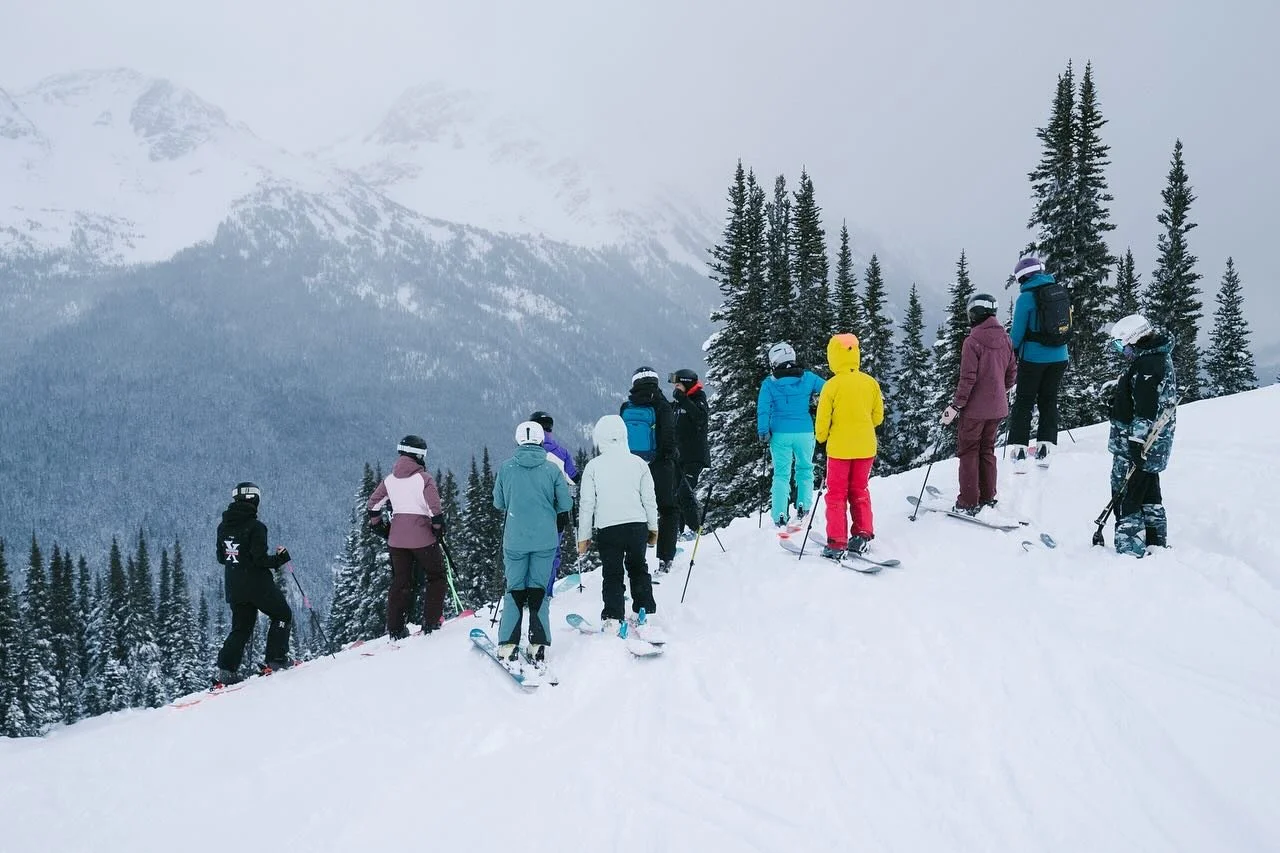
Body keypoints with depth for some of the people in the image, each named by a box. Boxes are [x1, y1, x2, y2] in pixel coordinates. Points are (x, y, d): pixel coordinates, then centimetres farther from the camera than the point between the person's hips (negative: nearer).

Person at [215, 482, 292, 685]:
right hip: (258, 585, -6)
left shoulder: (223, 527, 5)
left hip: (234, 588, 7)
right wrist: (280, 558, -5)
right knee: (282, 616, 13)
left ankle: (226, 670, 4)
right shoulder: (256, 527, -17)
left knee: (241, 628, 15)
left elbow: (221, 557, 13)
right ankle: (275, 660, 7)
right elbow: (260, 559, -21)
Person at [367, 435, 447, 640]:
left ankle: (395, 629, 13)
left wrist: (377, 524, 24)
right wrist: (438, 527, -3)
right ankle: (430, 623, 4)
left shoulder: (389, 480, 7)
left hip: (396, 538, 5)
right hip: (422, 537, -5)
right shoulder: (424, 478, -10)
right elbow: (435, 508, -17)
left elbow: (373, 504, 11)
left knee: (400, 582, 13)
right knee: (437, 577, 10)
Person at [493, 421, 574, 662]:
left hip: (514, 540, 0)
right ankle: (538, 647, 5)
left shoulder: (506, 467, -3)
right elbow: (566, 504, -2)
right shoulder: (552, 468, -5)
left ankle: (507, 645, 5)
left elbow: (498, 502, 6)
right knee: (539, 590, 9)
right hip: (545, 540, 0)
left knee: (514, 590, 10)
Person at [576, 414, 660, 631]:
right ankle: (646, 612, 18)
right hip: (637, 525, 2)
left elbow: (586, 503, -1)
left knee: (612, 573, 7)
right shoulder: (638, 463, 1)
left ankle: (613, 618, 0)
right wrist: (653, 527, 19)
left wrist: (584, 536, 7)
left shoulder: (593, 466, -3)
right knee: (638, 568, 19)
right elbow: (650, 499, 7)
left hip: (607, 528, -2)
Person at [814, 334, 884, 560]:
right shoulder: (871, 383, -2)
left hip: (839, 447, -4)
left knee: (837, 494, 5)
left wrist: (821, 437, 10)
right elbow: (878, 416, 6)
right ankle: (863, 534, 15)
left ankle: (837, 543, 3)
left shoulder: (832, 385, -15)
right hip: (865, 447, 4)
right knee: (859, 491, 19)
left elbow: (823, 419, -10)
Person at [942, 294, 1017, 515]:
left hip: (975, 408, -7)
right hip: (997, 408, 7)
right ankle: (988, 499, 22)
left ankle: (968, 504, 4)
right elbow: (1012, 371, 14)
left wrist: (955, 406, -14)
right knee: (987, 451, 17)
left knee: (968, 452, 3)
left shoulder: (973, 341, -17)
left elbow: (968, 378, -20)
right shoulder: (1005, 339, 4)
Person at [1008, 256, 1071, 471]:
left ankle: (1019, 450, -5)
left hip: (1033, 358, -5)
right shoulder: (1060, 291, 6)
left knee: (1024, 402, 2)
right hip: (1059, 357, 5)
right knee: (1049, 400, 15)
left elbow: (1018, 332, -10)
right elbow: (1067, 322, 14)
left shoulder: (1026, 297, -12)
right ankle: (1045, 449, 14)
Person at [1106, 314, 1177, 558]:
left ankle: (1130, 551, -6)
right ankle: (1157, 545, 28)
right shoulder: (1160, 358, 15)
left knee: (1125, 498, -7)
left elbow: (1145, 409, -24)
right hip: (1154, 447, 11)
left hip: (1133, 447, -11)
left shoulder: (1145, 364, -18)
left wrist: (1137, 442, -24)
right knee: (1149, 496, 19)